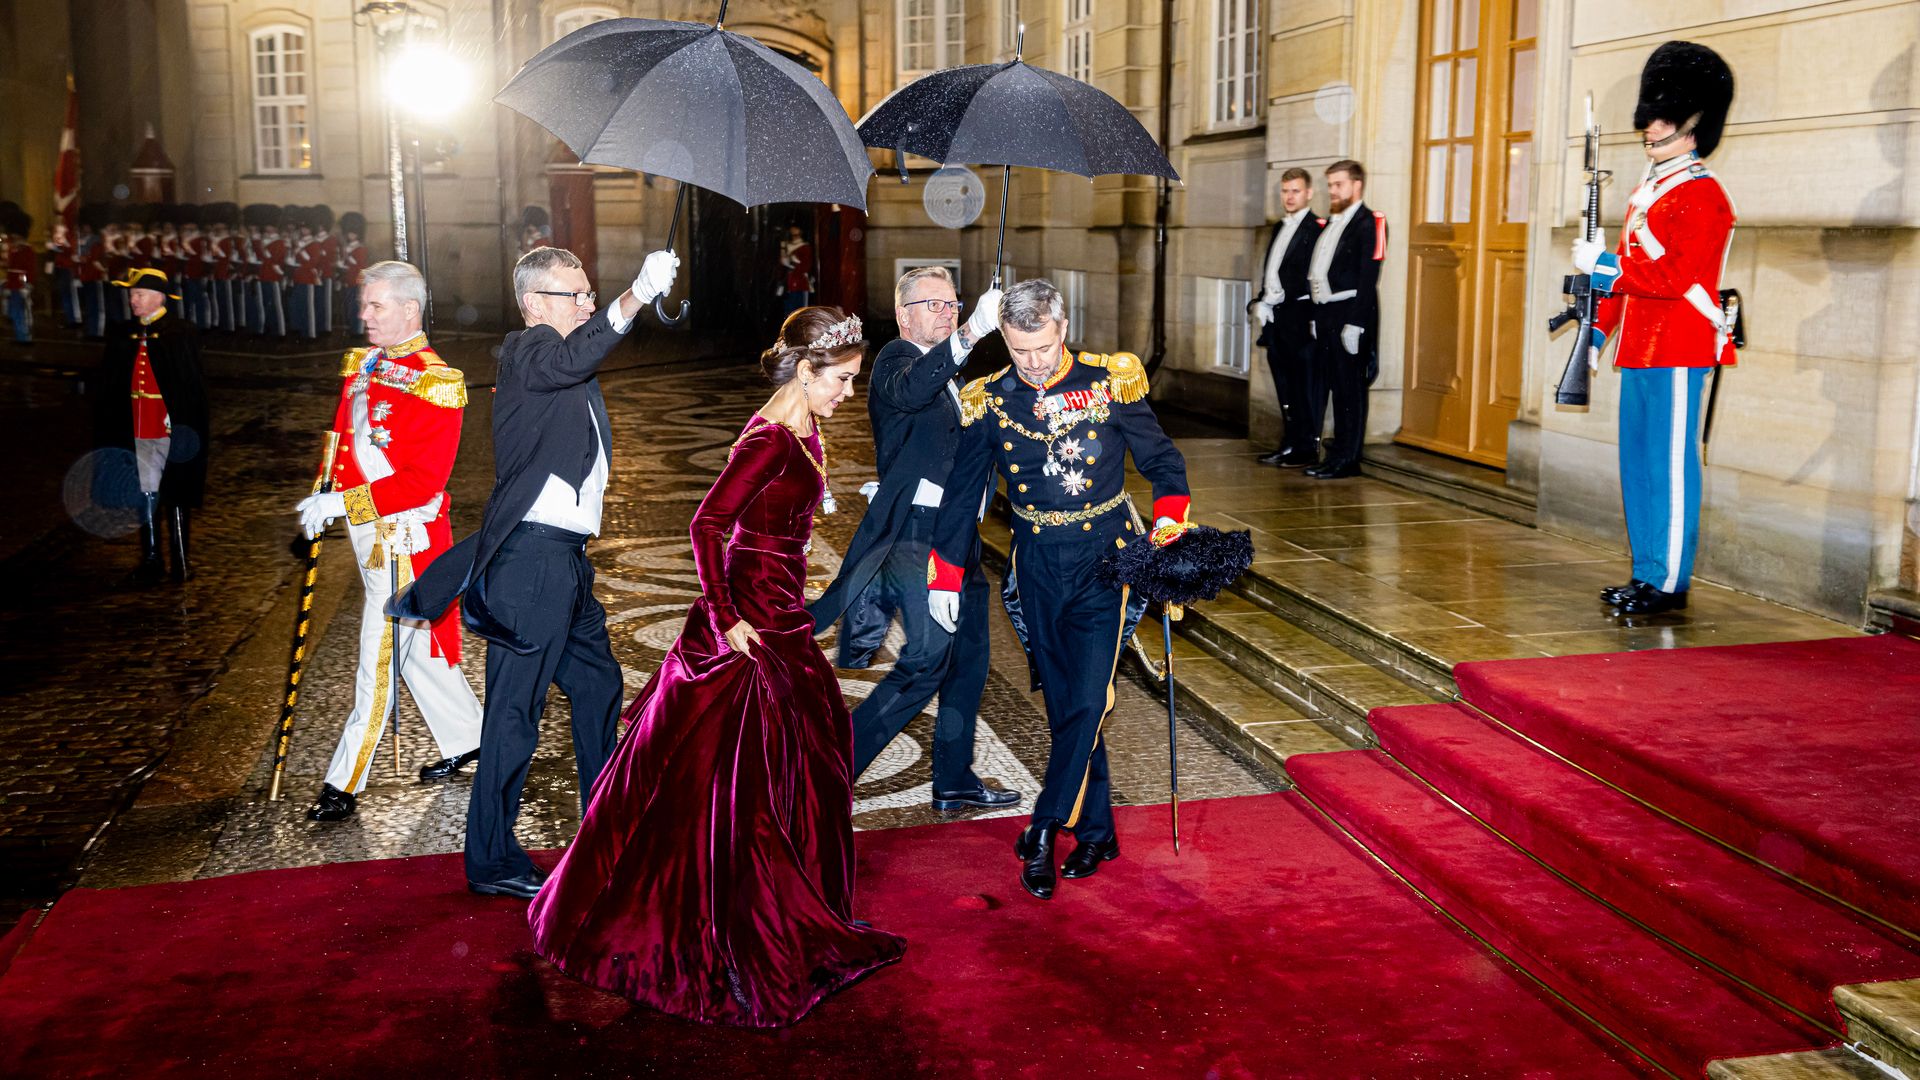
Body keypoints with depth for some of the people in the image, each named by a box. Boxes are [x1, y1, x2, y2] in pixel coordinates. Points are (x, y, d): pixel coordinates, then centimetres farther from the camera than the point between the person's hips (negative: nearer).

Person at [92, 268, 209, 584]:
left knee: (177, 497, 4)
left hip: (173, 431, -4)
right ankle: (151, 560, 14)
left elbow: (192, 384, -8)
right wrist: (107, 433, 8)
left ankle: (180, 560, 12)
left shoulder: (181, 332, -5)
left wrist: (185, 425, -15)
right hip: (137, 433, 4)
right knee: (144, 496, 7)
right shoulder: (120, 335, 9)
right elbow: (108, 386, 12)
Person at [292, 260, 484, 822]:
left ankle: (344, 784, 3)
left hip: (405, 535, -9)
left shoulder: (436, 383, -15)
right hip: (368, 532, 9)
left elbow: (425, 480, -21)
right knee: (416, 648, 18)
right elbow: (343, 443, 19)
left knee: (381, 660, -3)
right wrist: (323, 504, 3)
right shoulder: (361, 367, 10)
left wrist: (343, 502, -24)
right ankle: (468, 738, 34)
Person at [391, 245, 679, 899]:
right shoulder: (524, 352, -11)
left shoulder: (571, 379, 20)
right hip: (531, 556, -10)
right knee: (516, 712, -4)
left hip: (566, 558, 10)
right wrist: (635, 296, -44)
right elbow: (571, 358, -35)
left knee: (598, 684, 21)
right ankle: (491, 861, 5)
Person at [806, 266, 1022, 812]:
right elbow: (910, 389, -37)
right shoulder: (896, 358, -10)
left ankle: (954, 778, 25)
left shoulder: (945, 365, 20)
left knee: (969, 657, 14)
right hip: (916, 535, -10)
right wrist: (971, 333, -47)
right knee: (928, 659, -13)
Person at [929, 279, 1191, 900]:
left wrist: (1169, 521, -12)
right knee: (1064, 705, 7)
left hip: (1104, 559, -2)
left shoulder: (1110, 385, -5)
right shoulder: (990, 401, 1)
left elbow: (1162, 460, 5)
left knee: (1087, 700, -11)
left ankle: (1045, 829, -3)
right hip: (1038, 568, 3)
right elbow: (963, 493, 11)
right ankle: (1096, 833, 17)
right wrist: (945, 575, 12)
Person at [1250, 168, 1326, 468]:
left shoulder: (1318, 229, -7)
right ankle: (1290, 444, 18)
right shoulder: (1279, 229, 20)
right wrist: (1261, 302, 8)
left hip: (1299, 317, -8)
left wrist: (1280, 296, -17)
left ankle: (1307, 449, 0)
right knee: (1284, 386, 12)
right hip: (1276, 318, 8)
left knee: (1305, 385, -4)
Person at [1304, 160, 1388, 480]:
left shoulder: (1368, 223, -8)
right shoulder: (1330, 223, 18)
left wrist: (1355, 324, -20)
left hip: (1349, 314, -8)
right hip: (1325, 315, 8)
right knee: (1332, 386, 11)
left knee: (1350, 390, -3)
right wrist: (1317, 317, 13)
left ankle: (1346, 459, 1)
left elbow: (1368, 279, -15)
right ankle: (1338, 454, 17)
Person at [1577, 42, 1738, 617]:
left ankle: (1670, 584, 2)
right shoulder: (1647, 190, 17)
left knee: (1669, 466, -4)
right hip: (1638, 350, 9)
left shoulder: (1702, 194, -10)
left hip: (1677, 353, -9)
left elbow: (1677, 276, -20)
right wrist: (1599, 331, 17)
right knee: (1637, 464, 12)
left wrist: (1603, 265, -19)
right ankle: (1646, 574, 20)